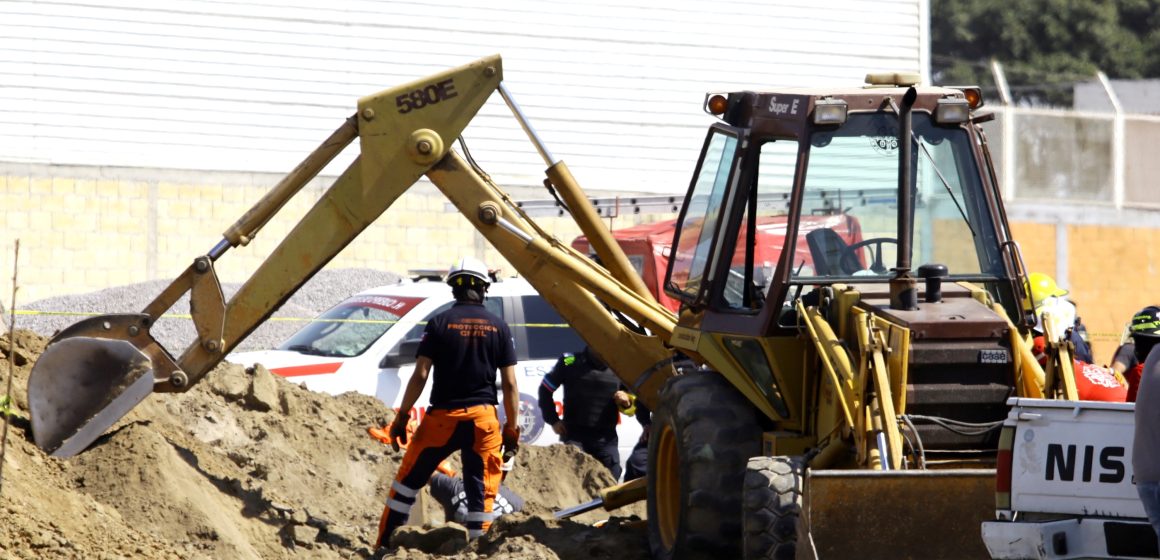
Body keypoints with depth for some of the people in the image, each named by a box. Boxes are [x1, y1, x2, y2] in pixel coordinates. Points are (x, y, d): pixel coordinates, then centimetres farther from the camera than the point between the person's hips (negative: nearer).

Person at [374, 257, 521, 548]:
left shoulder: (439, 323, -3)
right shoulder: (499, 327, 3)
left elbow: (420, 376, -7)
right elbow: (509, 384, 1)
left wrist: (402, 417, -1)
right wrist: (512, 428, 8)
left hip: (443, 416, -1)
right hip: (483, 418, 1)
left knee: (409, 479, 11)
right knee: (482, 491, 6)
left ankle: (384, 544, 14)